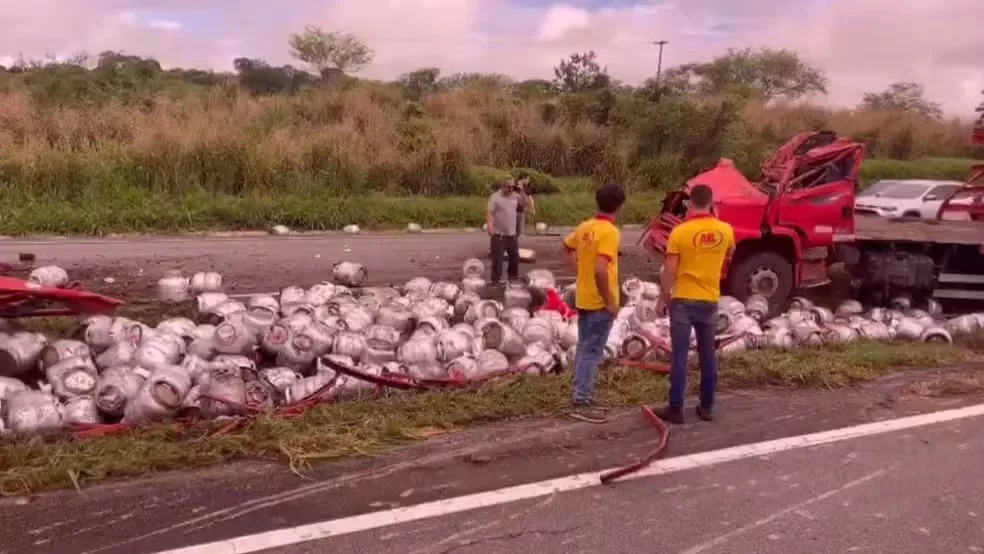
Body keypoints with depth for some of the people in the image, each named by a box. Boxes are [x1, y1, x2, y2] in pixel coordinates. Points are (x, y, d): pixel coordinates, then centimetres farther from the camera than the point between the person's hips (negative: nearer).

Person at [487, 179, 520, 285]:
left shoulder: (515, 196, 10)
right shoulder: (495, 197, -8)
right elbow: (489, 212, -15)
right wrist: (490, 226, -29)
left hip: (512, 233, 6)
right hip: (498, 233, -6)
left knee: (515, 255, 16)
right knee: (497, 257, -5)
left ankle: (513, 275, 34)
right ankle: (496, 279, 1)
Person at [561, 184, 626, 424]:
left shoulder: (585, 227, 6)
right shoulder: (610, 232, -20)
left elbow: (566, 248, 22)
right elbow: (600, 270, -29)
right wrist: (610, 302, -20)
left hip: (583, 299, 8)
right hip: (599, 302, -8)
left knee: (583, 349, 15)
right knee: (592, 352, -2)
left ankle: (582, 398, 24)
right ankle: (581, 403, 3)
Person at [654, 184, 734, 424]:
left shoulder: (680, 232, -14)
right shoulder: (725, 230, -2)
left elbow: (669, 271, -13)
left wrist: (662, 299, -1)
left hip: (683, 299, -4)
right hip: (710, 300, 4)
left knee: (679, 355, 0)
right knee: (708, 354, 13)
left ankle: (676, 409, 3)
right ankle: (707, 407, 19)